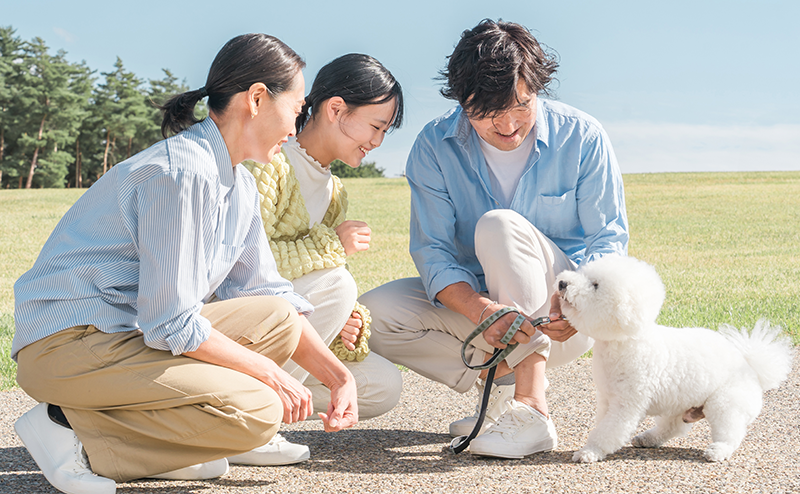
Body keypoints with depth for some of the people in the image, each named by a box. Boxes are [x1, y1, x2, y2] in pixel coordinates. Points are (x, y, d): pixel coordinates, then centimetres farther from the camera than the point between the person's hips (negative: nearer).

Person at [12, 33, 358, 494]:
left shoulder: (240, 186, 10)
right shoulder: (179, 172, -21)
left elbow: (264, 291, 14)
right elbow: (170, 325, -22)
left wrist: (339, 376, 5)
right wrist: (270, 373, -12)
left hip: (134, 334, 10)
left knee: (280, 318, 1)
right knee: (256, 412, -21)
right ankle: (74, 428, -11)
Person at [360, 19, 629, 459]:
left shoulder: (582, 138, -12)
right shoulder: (435, 147, -9)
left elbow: (609, 239, -10)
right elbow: (431, 251, -15)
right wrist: (481, 309, -36)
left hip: (560, 318, -3)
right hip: (475, 303, 3)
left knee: (499, 225, -33)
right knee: (375, 313, -20)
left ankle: (531, 409, -35)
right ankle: (503, 381, -11)